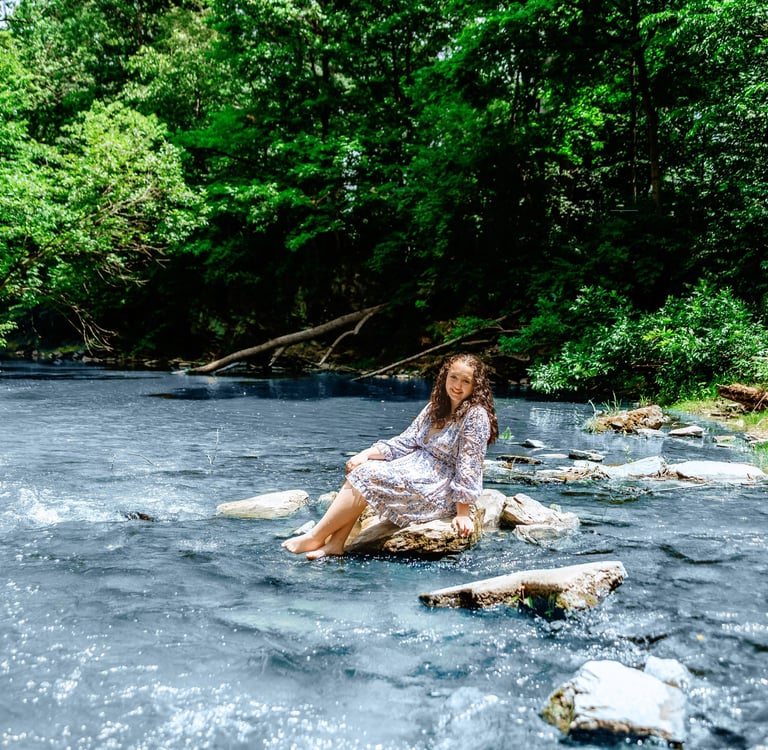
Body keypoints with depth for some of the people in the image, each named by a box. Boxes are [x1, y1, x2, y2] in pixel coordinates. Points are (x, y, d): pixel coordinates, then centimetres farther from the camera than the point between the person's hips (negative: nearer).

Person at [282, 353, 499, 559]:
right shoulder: (435, 408, 9)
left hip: (442, 491, -8)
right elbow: (404, 442, 6)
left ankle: (315, 538, -6)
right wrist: (368, 454, -8)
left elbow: (469, 465, -17)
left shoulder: (476, 415, -14)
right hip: (420, 470, 8)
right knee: (360, 469, -12)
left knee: (366, 477, -18)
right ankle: (335, 543, -16)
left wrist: (463, 512, -18)